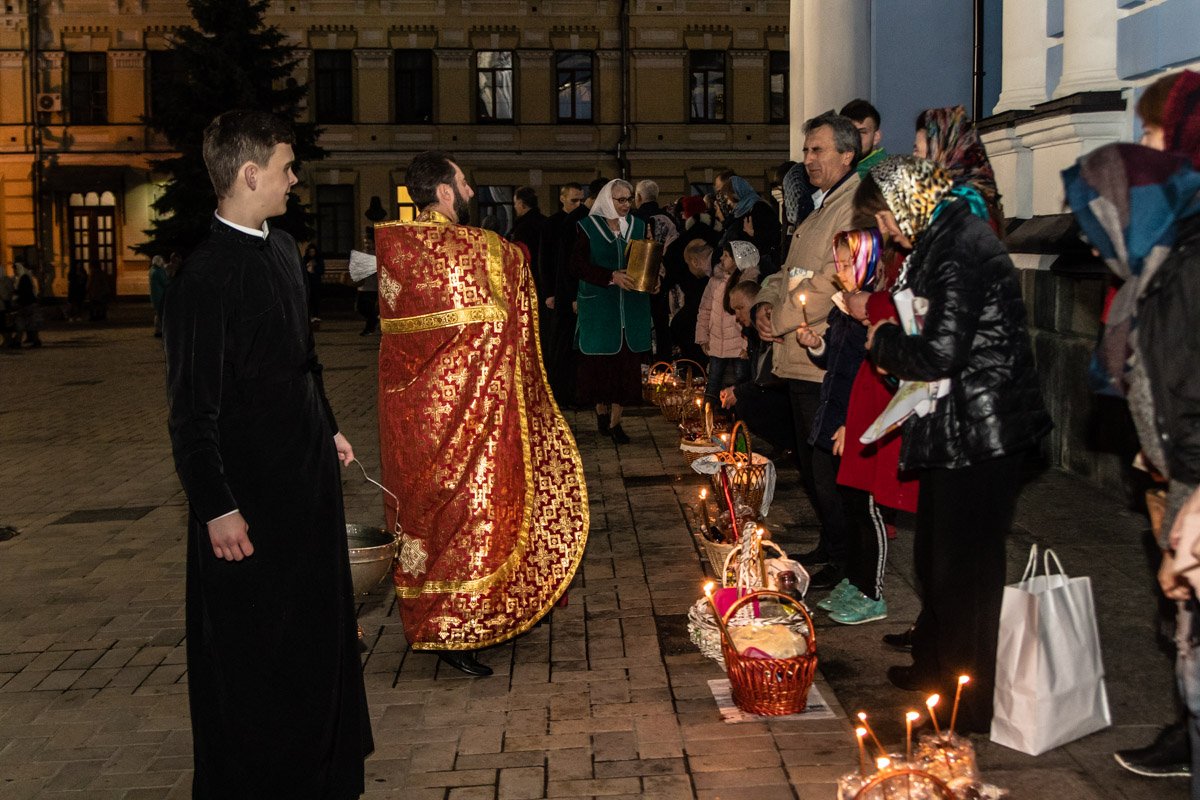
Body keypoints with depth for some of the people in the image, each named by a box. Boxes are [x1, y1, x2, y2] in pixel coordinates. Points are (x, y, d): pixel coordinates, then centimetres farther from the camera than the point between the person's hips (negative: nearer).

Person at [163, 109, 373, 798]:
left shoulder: (283, 250, 6)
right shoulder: (205, 277, -21)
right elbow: (192, 410, -20)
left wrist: (329, 430, 21)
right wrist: (216, 509, -19)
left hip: (309, 476, 9)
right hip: (250, 496, -9)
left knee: (316, 627, 22)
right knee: (249, 648, 7)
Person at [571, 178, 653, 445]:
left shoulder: (638, 226, 10)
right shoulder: (589, 226, -2)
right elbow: (578, 265, -9)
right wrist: (611, 276, -20)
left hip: (631, 308, 3)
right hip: (599, 306, -3)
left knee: (625, 362, 0)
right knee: (601, 361, 2)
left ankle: (615, 420, 5)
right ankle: (601, 410, 22)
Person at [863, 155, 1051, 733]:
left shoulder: (960, 249, -19)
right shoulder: (942, 242, 12)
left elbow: (939, 353, -23)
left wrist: (883, 341, -6)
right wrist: (890, 345, 4)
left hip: (981, 437, -10)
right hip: (959, 432, 10)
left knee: (964, 571, -1)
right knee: (934, 558, 22)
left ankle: (974, 707, 11)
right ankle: (934, 669, 39)